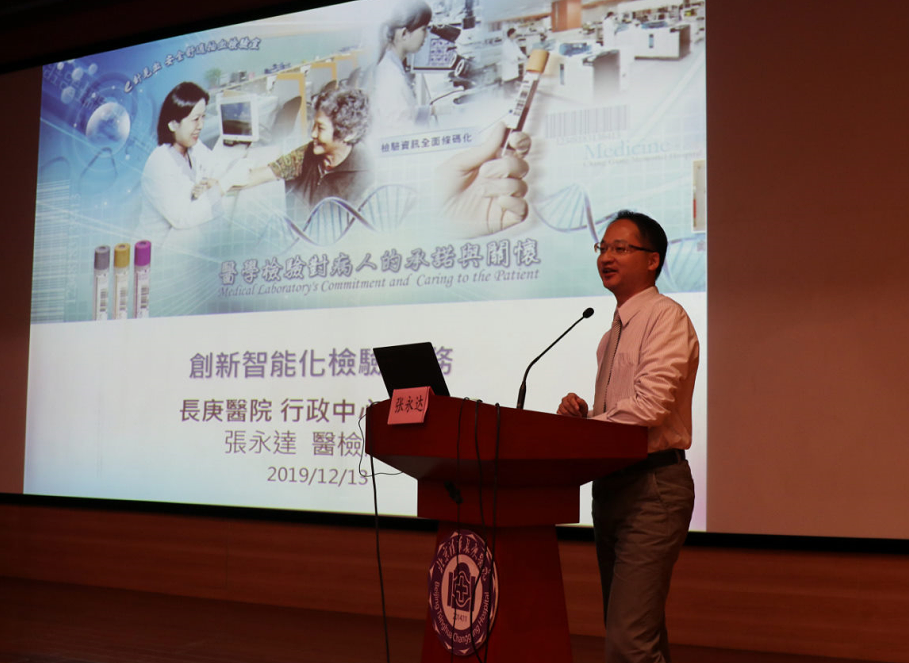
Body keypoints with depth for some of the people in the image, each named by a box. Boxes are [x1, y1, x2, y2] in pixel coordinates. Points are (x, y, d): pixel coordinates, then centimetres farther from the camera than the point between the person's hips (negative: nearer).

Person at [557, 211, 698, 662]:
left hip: (652, 486, -9)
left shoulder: (665, 317, -9)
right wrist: (581, 413, 2)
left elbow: (650, 405, -20)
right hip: (610, 485, 9)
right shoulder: (613, 334, 19)